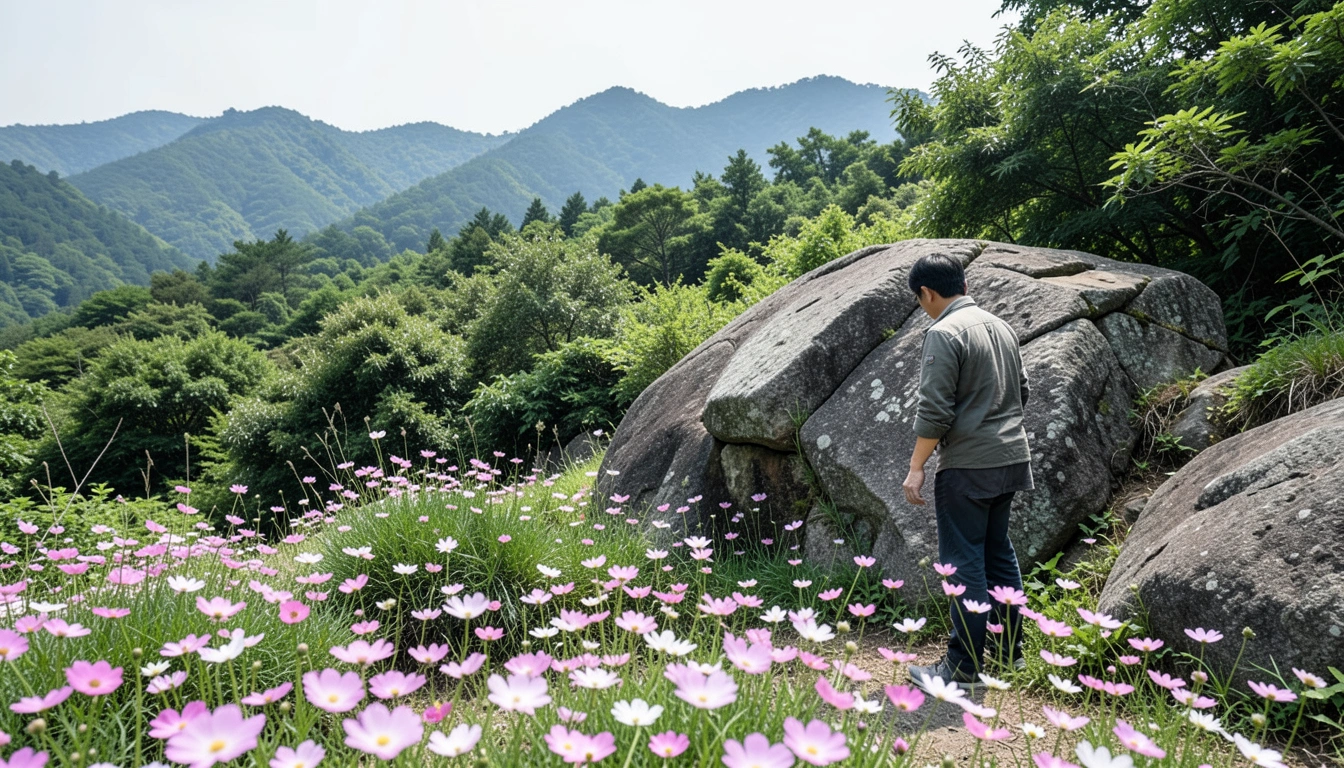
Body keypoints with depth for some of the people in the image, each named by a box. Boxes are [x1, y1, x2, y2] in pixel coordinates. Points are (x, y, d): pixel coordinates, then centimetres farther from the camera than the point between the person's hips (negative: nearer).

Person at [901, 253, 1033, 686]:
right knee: (999, 554, 17)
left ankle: (963, 667, 5)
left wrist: (916, 468, -13)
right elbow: (1021, 392, 21)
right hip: (1011, 458, 9)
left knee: (964, 564, -2)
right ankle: (1011, 651, 27)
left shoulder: (944, 333, -14)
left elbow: (935, 411, -18)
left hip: (968, 467, -9)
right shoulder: (1002, 327, 13)